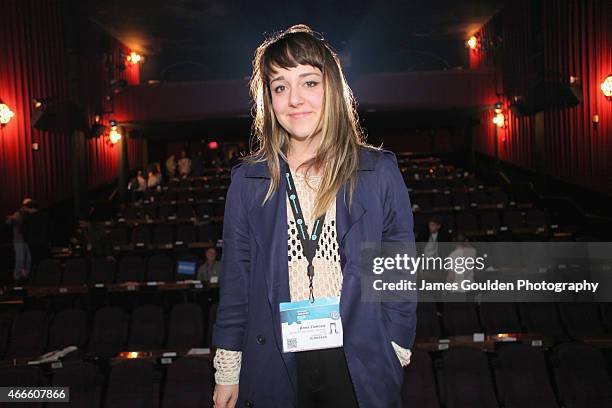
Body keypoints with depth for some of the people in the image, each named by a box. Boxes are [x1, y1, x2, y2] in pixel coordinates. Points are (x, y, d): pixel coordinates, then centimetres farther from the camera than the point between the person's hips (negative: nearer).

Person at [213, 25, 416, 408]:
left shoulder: (380, 172, -5)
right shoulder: (248, 180, -2)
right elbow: (235, 280, 2)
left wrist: (396, 352, -4)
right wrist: (227, 372, 3)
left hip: (363, 368, -1)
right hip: (276, 369, 1)